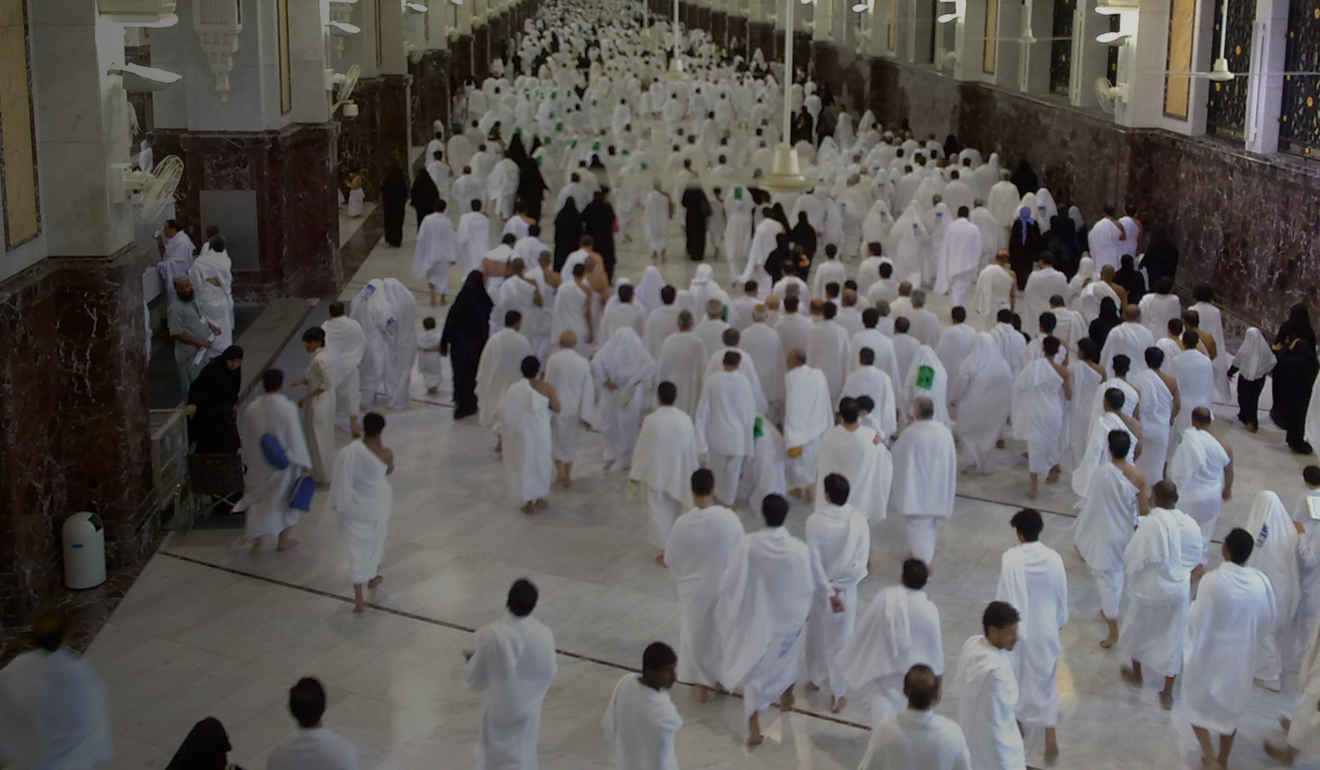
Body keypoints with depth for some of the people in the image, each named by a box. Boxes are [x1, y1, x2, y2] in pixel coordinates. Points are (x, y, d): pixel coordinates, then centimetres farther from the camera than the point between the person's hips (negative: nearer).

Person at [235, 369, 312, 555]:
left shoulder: (252, 408, -9)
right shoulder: (287, 408, -21)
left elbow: (244, 435, 2)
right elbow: (296, 437, -17)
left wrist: (248, 461, 16)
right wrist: (304, 463, -7)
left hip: (258, 465, 3)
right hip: (284, 463, -3)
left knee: (259, 499, 20)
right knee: (285, 499, 17)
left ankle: (257, 537, 8)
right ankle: (283, 540, 30)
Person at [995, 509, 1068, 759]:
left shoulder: (1011, 559, -21)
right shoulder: (1054, 558, -12)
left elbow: (1004, 597, -17)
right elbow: (1062, 594, 0)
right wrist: (1060, 622, 16)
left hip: (1018, 629, -2)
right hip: (1046, 630, 2)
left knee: (1017, 677, 22)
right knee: (1046, 681, 17)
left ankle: (1018, 721, 41)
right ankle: (1051, 736, 10)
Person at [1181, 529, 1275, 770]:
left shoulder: (1212, 581, -26)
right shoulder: (1261, 583, -13)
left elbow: (1197, 621, -19)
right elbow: (1268, 622, 0)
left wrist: (1194, 603, -1)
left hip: (1210, 655, -4)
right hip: (1242, 657, 4)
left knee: (1196, 703, 18)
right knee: (1230, 707, 24)